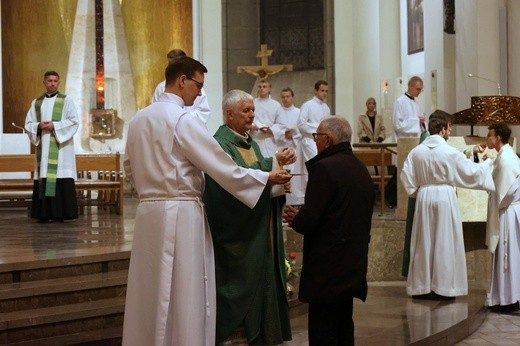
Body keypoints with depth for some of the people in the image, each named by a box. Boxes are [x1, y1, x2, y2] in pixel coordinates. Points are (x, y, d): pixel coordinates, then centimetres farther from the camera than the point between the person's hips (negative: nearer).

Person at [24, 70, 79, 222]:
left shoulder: (66, 100, 5)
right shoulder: (36, 103, 16)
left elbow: (74, 121, -4)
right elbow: (28, 124, 12)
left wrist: (54, 126, -13)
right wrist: (39, 126, -9)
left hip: (61, 146, -3)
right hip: (43, 146, 3)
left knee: (60, 178, -11)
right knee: (43, 178, -2)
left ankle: (61, 213, -9)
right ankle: (44, 213, 0)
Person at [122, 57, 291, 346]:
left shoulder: (138, 119, 10)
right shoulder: (183, 119, -12)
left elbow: (129, 169, 18)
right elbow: (222, 167, -13)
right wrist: (266, 177, -3)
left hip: (148, 212, 7)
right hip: (180, 214, -7)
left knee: (152, 294, 13)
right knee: (184, 297, 0)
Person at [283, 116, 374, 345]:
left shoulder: (324, 168, -16)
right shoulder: (361, 169, 11)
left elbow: (308, 221, -20)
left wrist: (294, 218, 3)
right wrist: (301, 217, 16)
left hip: (327, 268, -9)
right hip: (354, 264, 9)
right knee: (343, 327, 17)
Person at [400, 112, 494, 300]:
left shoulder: (416, 151, -1)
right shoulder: (450, 152, -12)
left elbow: (406, 176, 0)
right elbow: (471, 171, -5)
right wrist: (487, 164, 12)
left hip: (424, 198, 4)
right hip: (445, 198, -4)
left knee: (424, 243, 10)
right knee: (444, 243, 4)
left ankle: (420, 287, 14)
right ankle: (442, 287, 6)